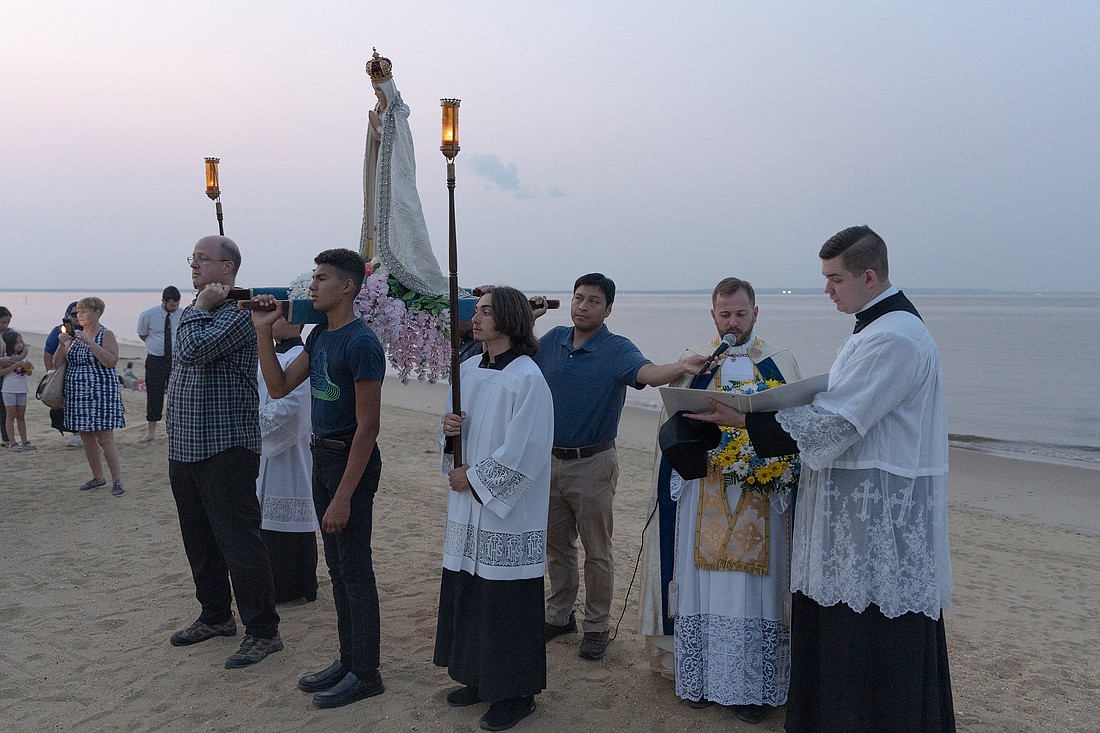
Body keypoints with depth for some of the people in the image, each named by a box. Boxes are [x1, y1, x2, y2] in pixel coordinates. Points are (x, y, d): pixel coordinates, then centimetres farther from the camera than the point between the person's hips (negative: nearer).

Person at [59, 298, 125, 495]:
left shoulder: (106, 335, -5)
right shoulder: (74, 335, 12)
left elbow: (112, 361, -19)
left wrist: (89, 342, -22)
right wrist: (62, 344, -2)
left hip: (100, 393, -6)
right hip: (77, 394, 6)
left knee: (105, 438, -8)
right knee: (87, 437, 10)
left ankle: (117, 480, -3)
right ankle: (98, 478, 21)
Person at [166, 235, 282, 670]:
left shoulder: (237, 314, -14)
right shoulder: (193, 314, 15)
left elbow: (192, 351, -28)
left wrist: (200, 308, -13)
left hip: (225, 449, -10)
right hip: (185, 449, 10)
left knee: (239, 542, -4)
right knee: (199, 540, 18)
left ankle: (263, 631, 6)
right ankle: (215, 616, 34)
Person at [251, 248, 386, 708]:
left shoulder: (361, 343, -18)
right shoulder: (320, 337, 10)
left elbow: (367, 426, -20)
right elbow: (279, 387, 9)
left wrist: (343, 496, -21)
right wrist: (263, 330, 1)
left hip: (352, 462, -9)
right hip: (321, 457, 9)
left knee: (355, 570, 0)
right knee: (337, 567, 16)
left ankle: (366, 674, 14)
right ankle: (348, 660, 29)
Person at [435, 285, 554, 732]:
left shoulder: (527, 379, -16)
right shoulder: (468, 370, 7)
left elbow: (523, 453, -19)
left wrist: (473, 477, -12)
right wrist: (449, 428, -4)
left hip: (508, 514, -8)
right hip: (467, 509, 8)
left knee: (507, 602, 2)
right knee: (468, 591, 16)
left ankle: (516, 692, 19)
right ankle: (478, 677, 33)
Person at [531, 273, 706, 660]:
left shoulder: (617, 350, -13)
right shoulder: (552, 340, 3)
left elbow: (649, 373, -32)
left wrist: (681, 367, -53)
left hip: (592, 464, -5)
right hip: (551, 460, 5)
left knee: (597, 552, 5)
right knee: (556, 544, 17)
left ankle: (597, 627, 20)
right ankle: (559, 615, 34)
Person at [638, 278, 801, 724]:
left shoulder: (781, 364, 5)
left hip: (761, 496, -1)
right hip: (703, 495, 1)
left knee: (754, 585, 2)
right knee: (701, 583, 5)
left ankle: (751, 686, 13)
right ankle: (701, 677, 19)